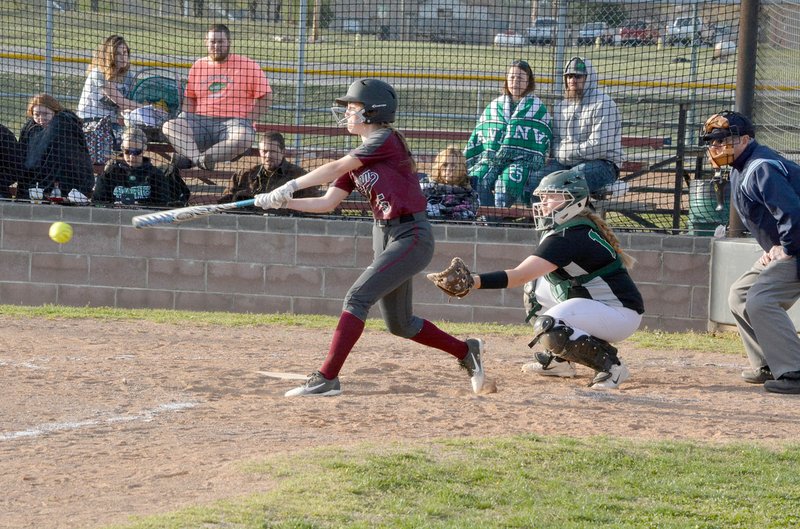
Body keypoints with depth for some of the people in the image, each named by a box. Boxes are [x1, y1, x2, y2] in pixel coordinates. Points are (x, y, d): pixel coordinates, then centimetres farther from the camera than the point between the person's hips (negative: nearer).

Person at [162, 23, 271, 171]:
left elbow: (265, 96, 4)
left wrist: (248, 120, -7)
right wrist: (185, 117, 4)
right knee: (169, 127, -25)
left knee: (244, 137, -40)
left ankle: (188, 156, -41)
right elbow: (190, 97, 24)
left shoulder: (247, 66, 6)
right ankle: (199, 159, -45)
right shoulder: (198, 66, 19)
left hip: (233, 121, -3)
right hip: (201, 121, 3)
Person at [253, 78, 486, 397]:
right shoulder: (357, 159, 13)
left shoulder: (385, 140, -11)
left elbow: (337, 168, -18)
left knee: (357, 298, -19)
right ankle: (466, 351, 34)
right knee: (399, 324, 15)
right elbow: (327, 202, 8)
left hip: (412, 236, -10)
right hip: (384, 236, 10)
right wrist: (282, 202, -4)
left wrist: (290, 186, -18)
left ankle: (327, 377, -19)